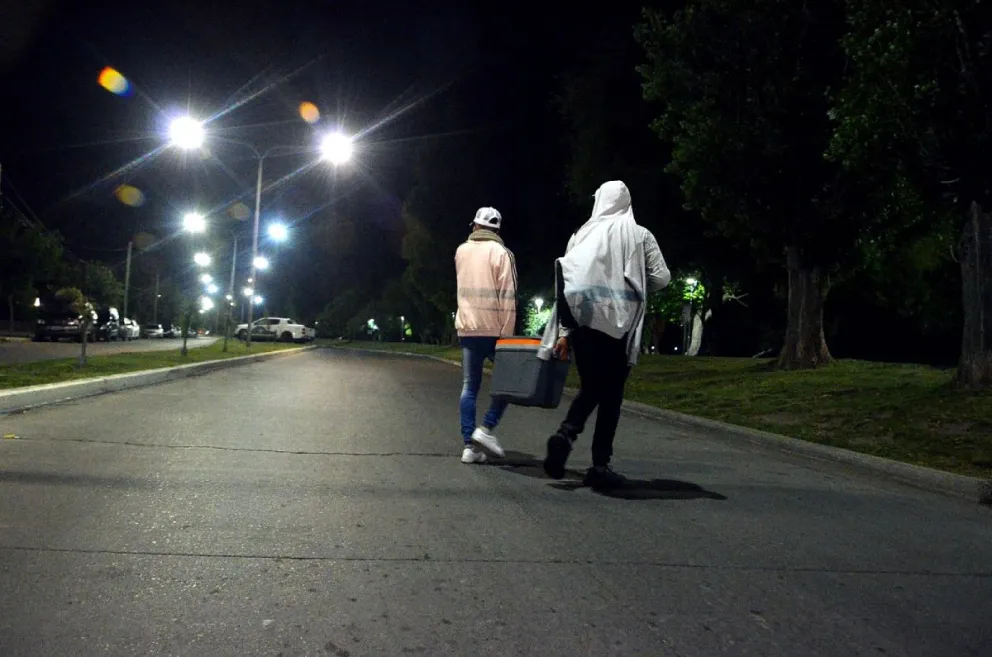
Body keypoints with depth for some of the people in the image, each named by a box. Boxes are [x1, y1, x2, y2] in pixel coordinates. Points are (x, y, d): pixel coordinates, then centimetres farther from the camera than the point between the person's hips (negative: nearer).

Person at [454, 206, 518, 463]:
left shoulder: (461, 251, 11)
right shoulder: (500, 252, -6)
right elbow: (507, 297, -12)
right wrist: (507, 334, -11)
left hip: (466, 328, 5)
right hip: (492, 329, -4)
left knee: (469, 386, 6)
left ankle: (469, 445, 2)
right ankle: (486, 428, -2)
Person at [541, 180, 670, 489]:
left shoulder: (583, 235, 9)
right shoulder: (639, 235, 5)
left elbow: (567, 283, 4)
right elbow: (661, 278, 0)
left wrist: (564, 331, 7)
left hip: (584, 322, 2)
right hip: (619, 323, -2)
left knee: (589, 388, 17)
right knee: (611, 394, 5)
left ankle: (565, 433, -7)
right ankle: (600, 465, 3)